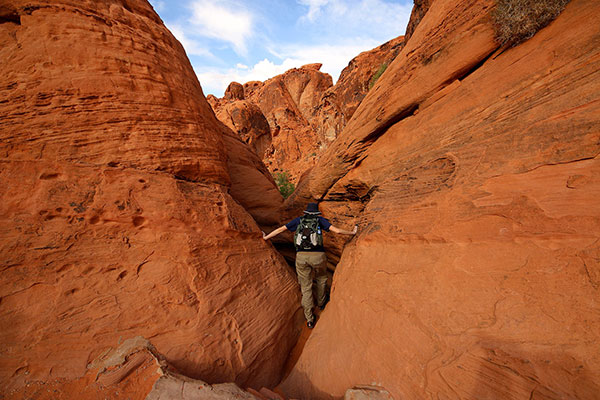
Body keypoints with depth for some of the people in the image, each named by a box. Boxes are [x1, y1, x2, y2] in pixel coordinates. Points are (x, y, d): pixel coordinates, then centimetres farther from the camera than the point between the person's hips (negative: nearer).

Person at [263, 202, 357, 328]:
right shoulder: (320, 220, 10)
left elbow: (280, 229, 16)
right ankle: (321, 303, 48)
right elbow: (337, 230, 3)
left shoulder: (298, 220, 15)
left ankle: (309, 319, 20)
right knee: (321, 278, 29)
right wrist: (352, 232, 18)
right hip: (318, 255, -1)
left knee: (306, 287, 14)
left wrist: (266, 237, 28)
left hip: (301, 256, 1)